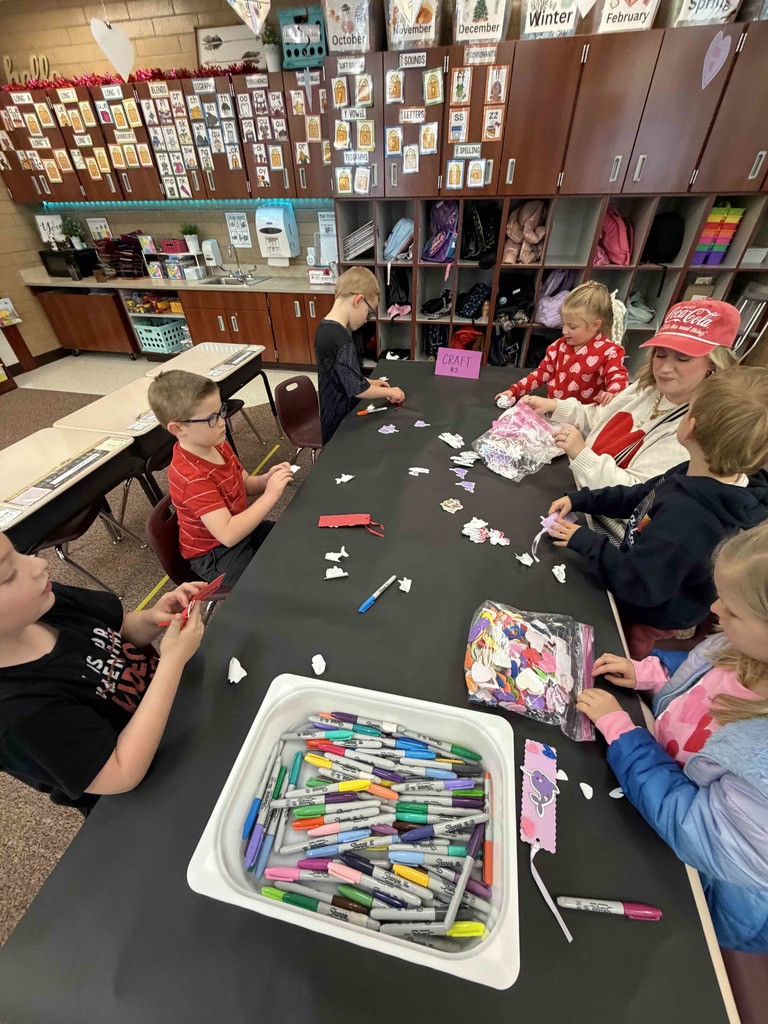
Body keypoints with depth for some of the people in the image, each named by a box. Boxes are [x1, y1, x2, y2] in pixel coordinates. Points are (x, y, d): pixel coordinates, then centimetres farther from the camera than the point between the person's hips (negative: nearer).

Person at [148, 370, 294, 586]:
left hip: (240, 528, 8)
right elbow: (228, 535, -37)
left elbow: (244, 485, 7)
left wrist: (267, 479, -14)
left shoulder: (218, 445, -5)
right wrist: (270, 496, -35)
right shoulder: (193, 477, -31)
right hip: (215, 555, -8)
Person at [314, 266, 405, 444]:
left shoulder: (325, 328, 2)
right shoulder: (341, 340, -28)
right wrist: (389, 392, -12)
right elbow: (357, 389, -26)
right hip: (341, 420, -9)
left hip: (335, 414, 9)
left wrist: (369, 382, 9)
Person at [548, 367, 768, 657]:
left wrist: (585, 541, -23)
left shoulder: (687, 517, -41)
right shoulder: (697, 478, -13)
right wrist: (581, 499, -5)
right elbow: (637, 497, 3)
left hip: (643, 618, -7)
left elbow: (638, 586, -33)